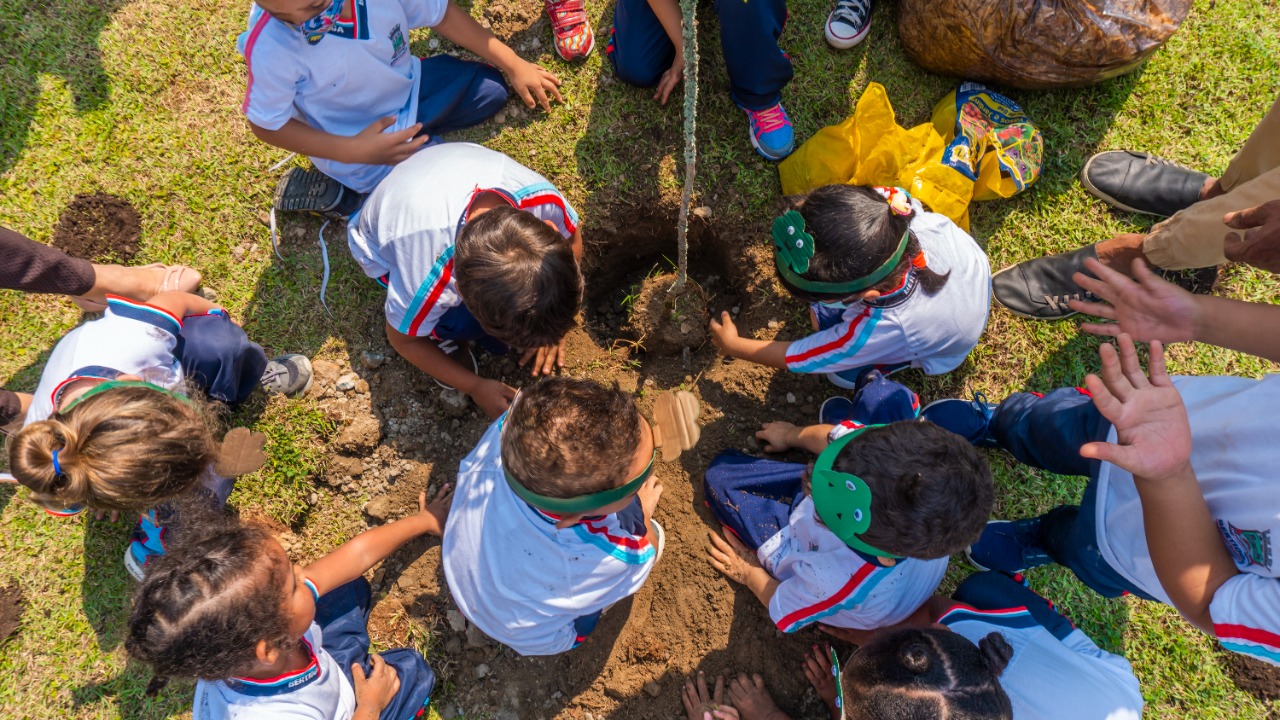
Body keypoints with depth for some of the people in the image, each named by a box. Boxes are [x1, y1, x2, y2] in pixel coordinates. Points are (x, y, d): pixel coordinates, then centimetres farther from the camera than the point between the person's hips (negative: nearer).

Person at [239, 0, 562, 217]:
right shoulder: (270, 46, -35)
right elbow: (267, 124, -19)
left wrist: (513, 65, -3)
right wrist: (353, 151, -30)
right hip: (357, 143, -5)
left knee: (491, 89, 10)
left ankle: (409, 131, 5)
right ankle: (345, 196, -2)